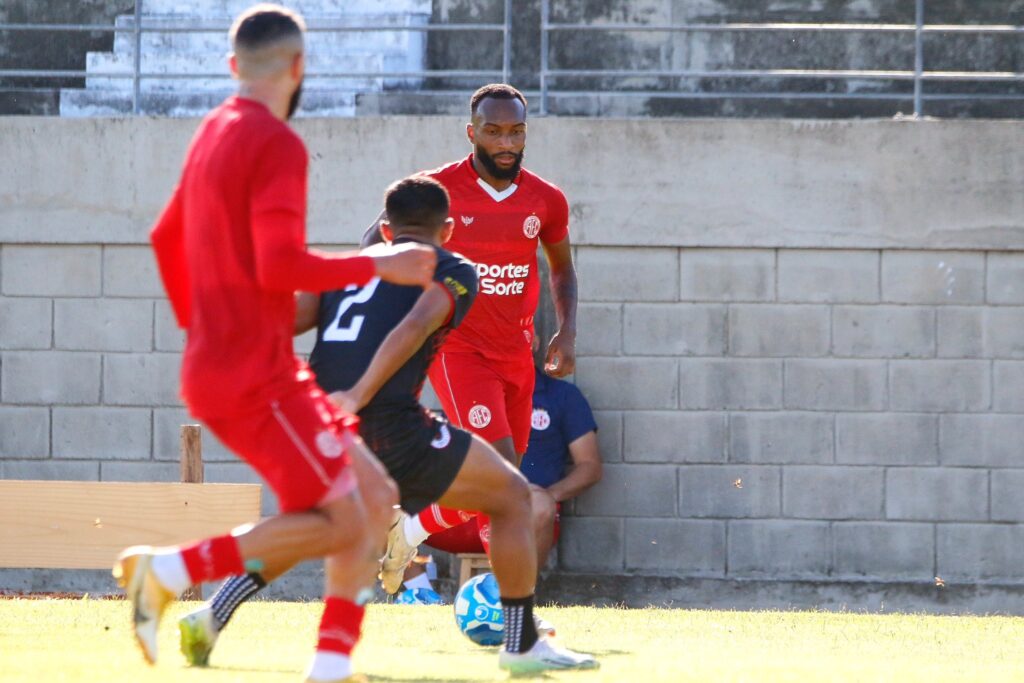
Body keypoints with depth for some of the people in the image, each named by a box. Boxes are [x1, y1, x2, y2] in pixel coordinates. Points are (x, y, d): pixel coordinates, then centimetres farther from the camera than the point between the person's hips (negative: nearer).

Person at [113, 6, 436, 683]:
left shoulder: (214, 133, 14)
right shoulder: (278, 145, -14)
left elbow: (167, 239, 27)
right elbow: (280, 266, -23)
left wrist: (200, 327, 35)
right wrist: (378, 266, -12)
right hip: (253, 377, -10)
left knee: (375, 497, 9)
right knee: (340, 520, -11)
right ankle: (170, 569, -13)